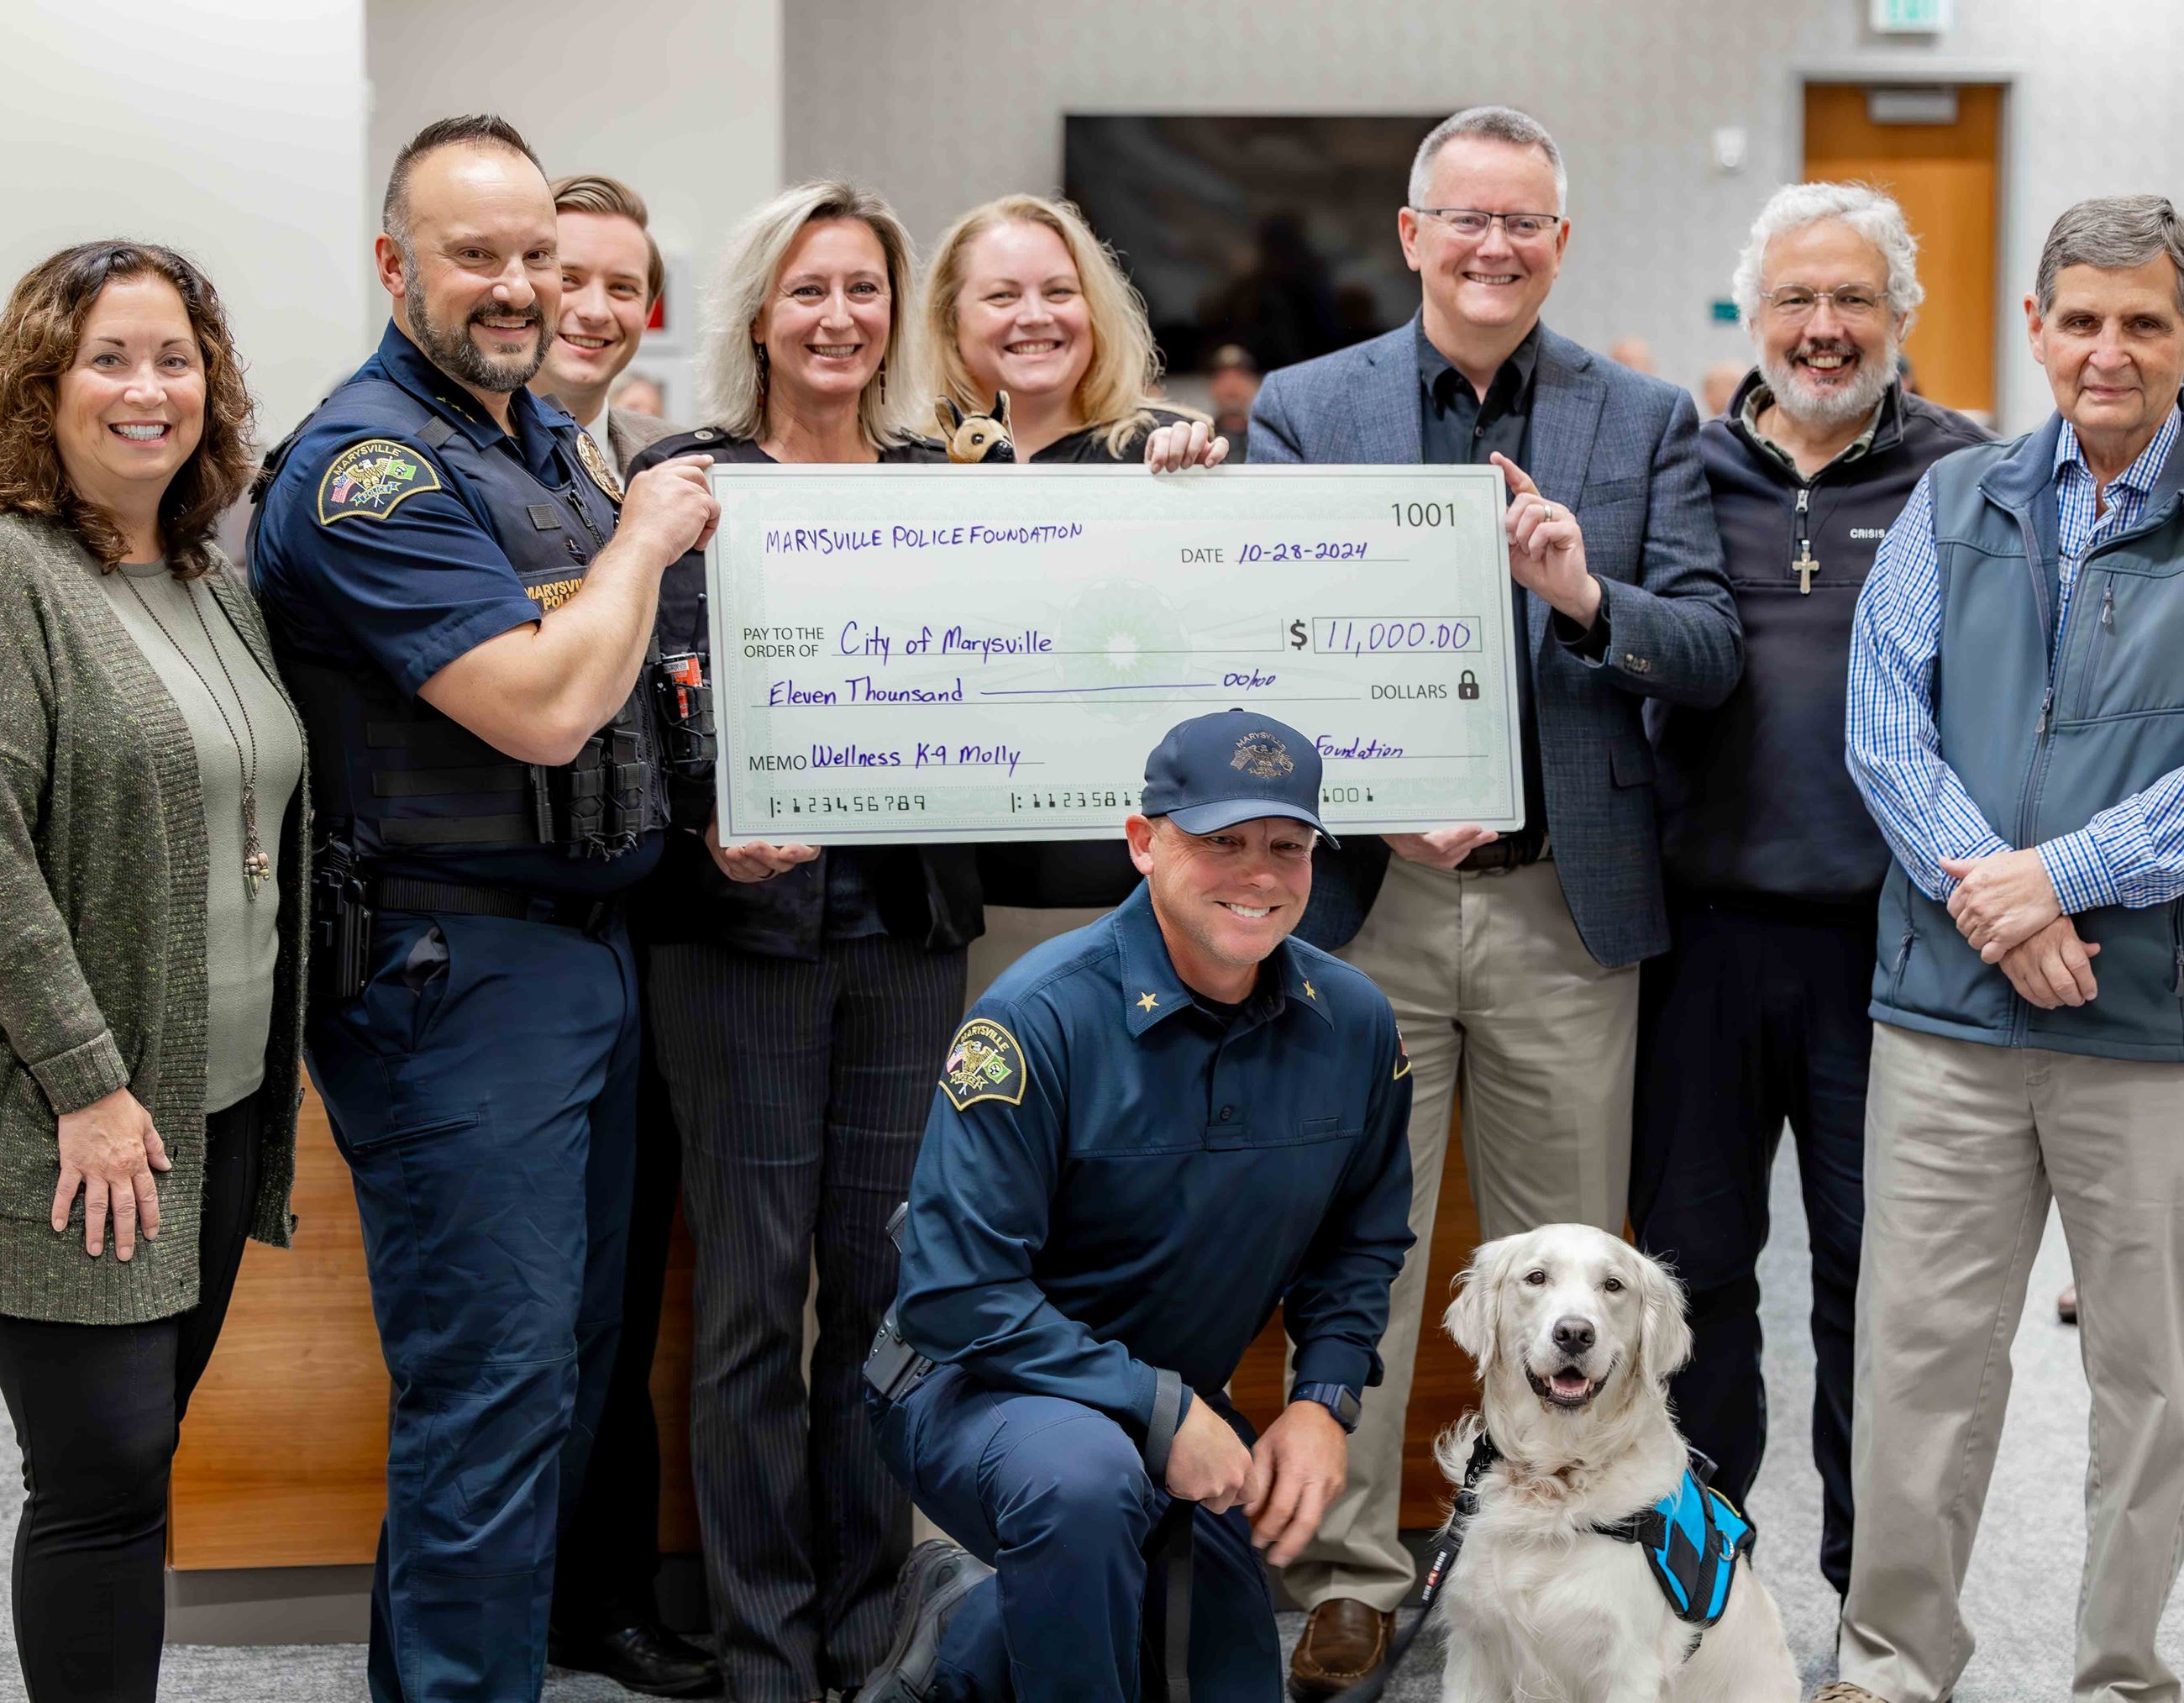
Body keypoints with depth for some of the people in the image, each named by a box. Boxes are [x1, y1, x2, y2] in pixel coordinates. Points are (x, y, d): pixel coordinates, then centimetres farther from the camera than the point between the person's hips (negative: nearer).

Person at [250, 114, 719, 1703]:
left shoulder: (550, 438, 13)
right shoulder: (370, 467, -15)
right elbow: (545, 706, -24)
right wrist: (645, 537, -10)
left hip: (587, 944, 9)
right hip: (453, 963, -9)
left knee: (574, 1350, 16)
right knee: (496, 1379, -5)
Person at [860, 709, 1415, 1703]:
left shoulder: (1353, 1024, -6)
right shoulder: (1040, 1018, -24)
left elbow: (1361, 1238, 11)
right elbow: (956, 1296, -25)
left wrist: (1324, 1399, -5)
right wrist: (1157, 1409, -26)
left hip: (1180, 1412, 6)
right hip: (980, 1386, -6)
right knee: (1081, 1475, -40)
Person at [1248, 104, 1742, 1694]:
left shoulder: (1647, 420, 7)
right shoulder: (1304, 407, 6)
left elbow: (1713, 655, 1)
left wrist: (1589, 595, -19)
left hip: (1567, 905, 1)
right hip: (1365, 896, 0)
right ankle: (1351, 1575, 17)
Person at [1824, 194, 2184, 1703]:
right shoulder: (1956, 503, 10)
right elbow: (1884, 725, 1)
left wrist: (2060, 875, -15)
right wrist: (1990, 904, -11)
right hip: (1949, 1005, 2)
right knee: (1921, 1349, 5)